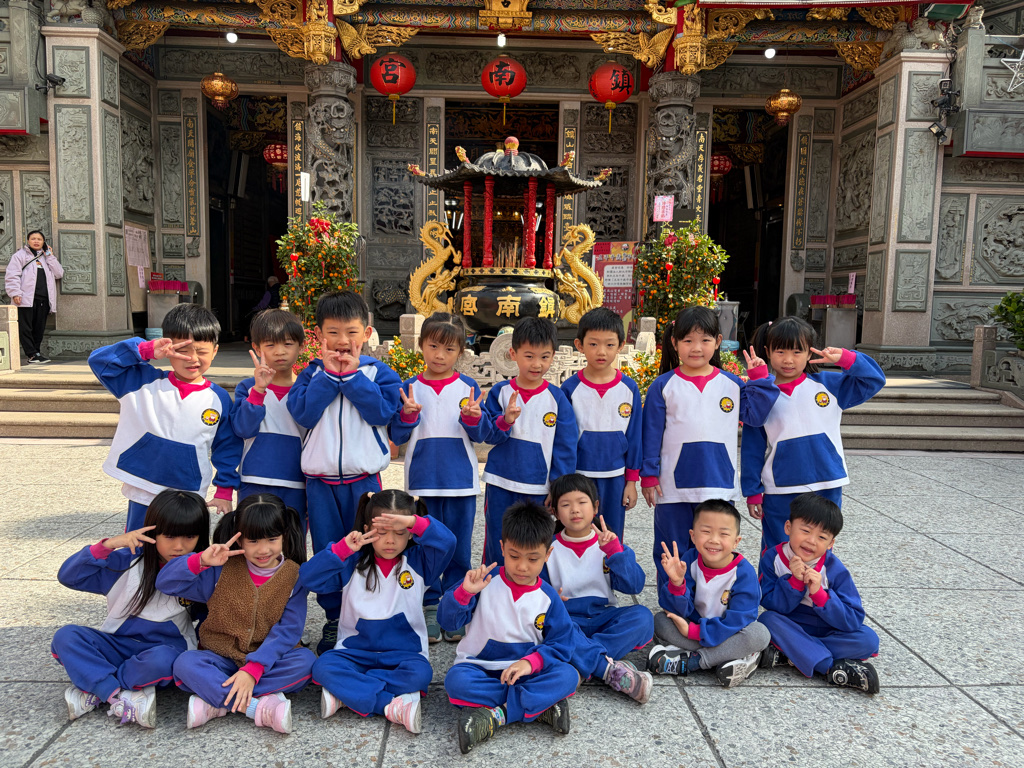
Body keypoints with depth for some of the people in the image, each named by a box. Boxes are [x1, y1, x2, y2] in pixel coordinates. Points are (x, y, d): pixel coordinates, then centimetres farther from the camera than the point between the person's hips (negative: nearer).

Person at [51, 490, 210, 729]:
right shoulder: (129, 562, -1)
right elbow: (69, 576, -4)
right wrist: (107, 546, -18)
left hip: (166, 646, -3)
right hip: (119, 644, 3)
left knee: (162, 659, -38)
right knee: (66, 636, -20)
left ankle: (95, 691, -13)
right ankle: (119, 697, -29)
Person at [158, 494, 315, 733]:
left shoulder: (294, 577, -5)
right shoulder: (223, 570, -1)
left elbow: (286, 631, -13)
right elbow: (166, 583, -5)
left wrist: (253, 669, -26)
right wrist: (200, 561, -24)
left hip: (268, 659, 0)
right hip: (221, 658, 1)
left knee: (305, 661, -30)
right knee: (186, 664, -29)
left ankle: (215, 700, -28)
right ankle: (259, 708, -33)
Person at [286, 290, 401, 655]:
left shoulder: (378, 372, 1)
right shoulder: (312, 373, 5)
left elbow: (382, 411, -14)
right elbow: (302, 412, -10)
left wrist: (352, 375, -14)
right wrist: (329, 375, -13)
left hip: (363, 477, -1)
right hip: (320, 479, 2)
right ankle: (334, 621, 25)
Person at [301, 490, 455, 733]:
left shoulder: (418, 562, 1)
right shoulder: (353, 563, 3)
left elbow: (446, 542, -19)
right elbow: (309, 578, -9)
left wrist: (414, 521, -33)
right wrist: (342, 549, -19)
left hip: (403, 652, -1)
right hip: (355, 650, 1)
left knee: (419, 674, -33)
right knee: (324, 667, -28)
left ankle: (346, 691, -20)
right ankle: (390, 705, -29)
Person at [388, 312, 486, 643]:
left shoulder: (468, 387, 2)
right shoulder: (409, 388, 2)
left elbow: (479, 437, 1)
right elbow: (397, 437, 1)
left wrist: (472, 418, -19)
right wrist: (407, 415, -17)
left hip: (461, 480, 0)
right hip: (423, 480, 0)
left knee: (459, 547, 7)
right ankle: (429, 607, 21)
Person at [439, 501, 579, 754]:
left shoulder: (548, 597, -1)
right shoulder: (485, 580, -5)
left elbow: (560, 645, 0)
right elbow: (447, 621, -7)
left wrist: (531, 662, -19)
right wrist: (464, 592, -27)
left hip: (525, 671, 2)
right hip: (480, 668, -1)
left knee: (567, 676, -27)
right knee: (456, 680, -35)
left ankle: (494, 715, -27)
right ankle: (539, 705, -25)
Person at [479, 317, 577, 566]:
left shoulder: (557, 398, -1)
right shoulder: (500, 392, 0)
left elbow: (565, 449, 2)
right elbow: (488, 435, -2)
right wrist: (505, 421, -22)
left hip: (539, 488, 0)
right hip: (501, 484, 1)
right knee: (497, 550, 9)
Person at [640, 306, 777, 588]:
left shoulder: (731, 384, 6)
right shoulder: (663, 386, -1)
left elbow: (755, 414, 4)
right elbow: (651, 434, -1)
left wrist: (759, 377, -3)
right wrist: (649, 475, -3)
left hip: (718, 483, 2)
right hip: (673, 486, -1)